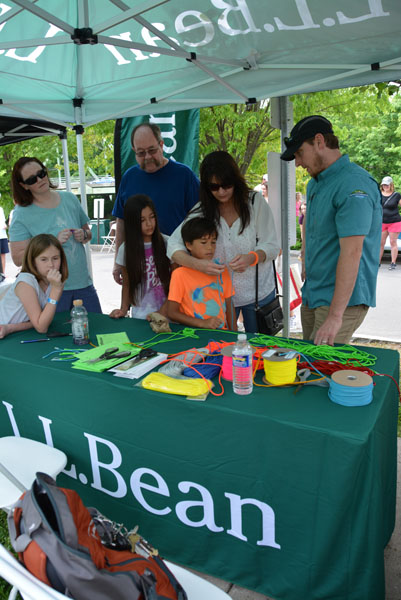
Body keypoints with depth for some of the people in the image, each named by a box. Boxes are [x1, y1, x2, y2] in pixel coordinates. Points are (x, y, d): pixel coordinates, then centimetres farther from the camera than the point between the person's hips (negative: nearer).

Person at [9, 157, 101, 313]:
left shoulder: (69, 199, 7)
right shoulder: (22, 213, -6)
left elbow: (88, 232, 19)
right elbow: (18, 258, -12)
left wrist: (84, 235, -5)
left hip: (83, 283, 4)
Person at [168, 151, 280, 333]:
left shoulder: (255, 202, -8)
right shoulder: (202, 210, -6)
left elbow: (272, 245, -6)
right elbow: (173, 246, -11)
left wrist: (252, 257, -27)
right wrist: (199, 264, -30)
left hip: (258, 291, 0)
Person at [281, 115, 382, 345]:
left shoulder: (354, 184, -18)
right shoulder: (314, 184, 14)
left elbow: (352, 253, -26)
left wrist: (335, 315, -28)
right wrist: (307, 263, 13)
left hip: (343, 298, -9)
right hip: (311, 296, 9)